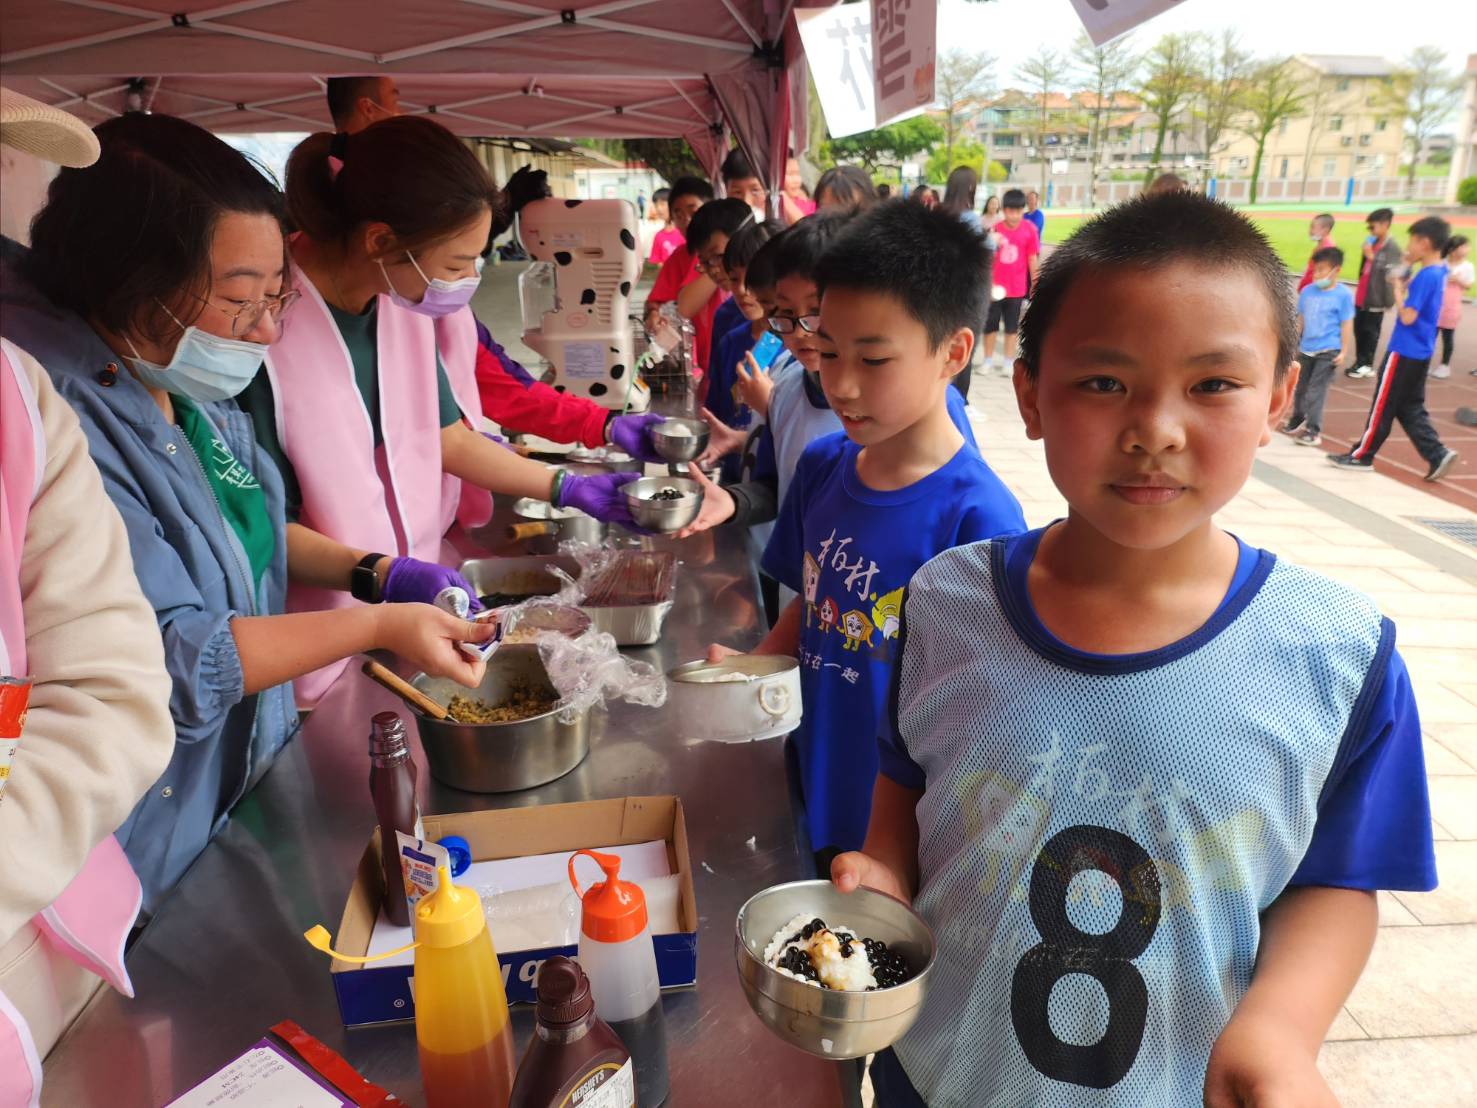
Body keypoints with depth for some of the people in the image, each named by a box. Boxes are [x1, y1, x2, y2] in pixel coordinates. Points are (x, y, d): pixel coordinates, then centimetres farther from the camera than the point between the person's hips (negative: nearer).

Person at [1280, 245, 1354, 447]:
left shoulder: (1343, 295, -9)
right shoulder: (1307, 291, 4)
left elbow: (1346, 325, -8)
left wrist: (1344, 351, -11)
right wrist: (1293, 344, 15)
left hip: (1328, 351, -5)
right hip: (1306, 349, 5)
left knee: (1316, 390, -10)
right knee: (1300, 388, 17)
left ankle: (1313, 431, -5)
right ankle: (1296, 422, 35)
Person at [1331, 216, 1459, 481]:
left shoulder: (1426, 276, -19)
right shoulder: (1439, 272, 9)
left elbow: (1408, 316, -22)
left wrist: (1398, 286, -12)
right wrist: (1405, 283, 3)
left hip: (1404, 351, -9)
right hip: (1420, 353, 9)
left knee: (1383, 405, 2)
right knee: (1411, 408, 13)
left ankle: (1362, 455, 11)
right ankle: (1438, 454, 8)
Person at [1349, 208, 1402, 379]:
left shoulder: (1392, 247, -12)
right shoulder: (1372, 244, 11)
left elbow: (1389, 272, -20)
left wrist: (1371, 257, -20)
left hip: (1376, 298, -7)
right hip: (1362, 296, 7)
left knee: (1370, 332, 2)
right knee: (1359, 330, 11)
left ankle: (1367, 365, 10)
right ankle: (1360, 362, 21)